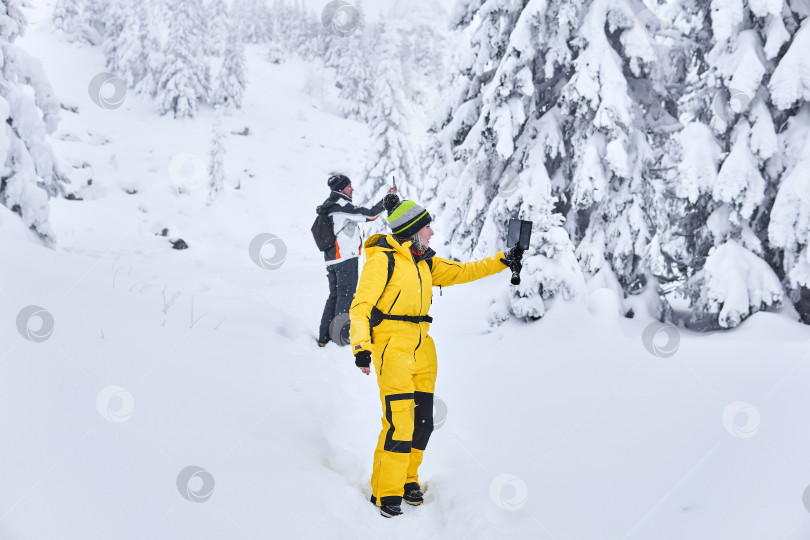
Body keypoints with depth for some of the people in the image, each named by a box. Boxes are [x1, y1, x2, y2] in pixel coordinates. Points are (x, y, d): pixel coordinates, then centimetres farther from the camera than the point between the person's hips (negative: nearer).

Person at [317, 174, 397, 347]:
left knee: (334, 296, 15)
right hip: (346, 259, -9)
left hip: (331, 260, 9)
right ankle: (341, 337, 0)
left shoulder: (327, 208, 13)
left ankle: (324, 337, 14)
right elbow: (370, 214, -18)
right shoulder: (342, 206, -14)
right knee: (346, 297, -1)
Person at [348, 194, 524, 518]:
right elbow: (361, 305, -12)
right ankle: (385, 491, -2)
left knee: (422, 419, 8)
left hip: (421, 346, 8)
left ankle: (407, 478, 25)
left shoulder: (425, 262, 15)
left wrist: (503, 261, 9)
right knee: (399, 419, -13)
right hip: (392, 344, -8)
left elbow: (461, 272, 18)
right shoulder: (383, 259, -8)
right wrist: (361, 347, -22)